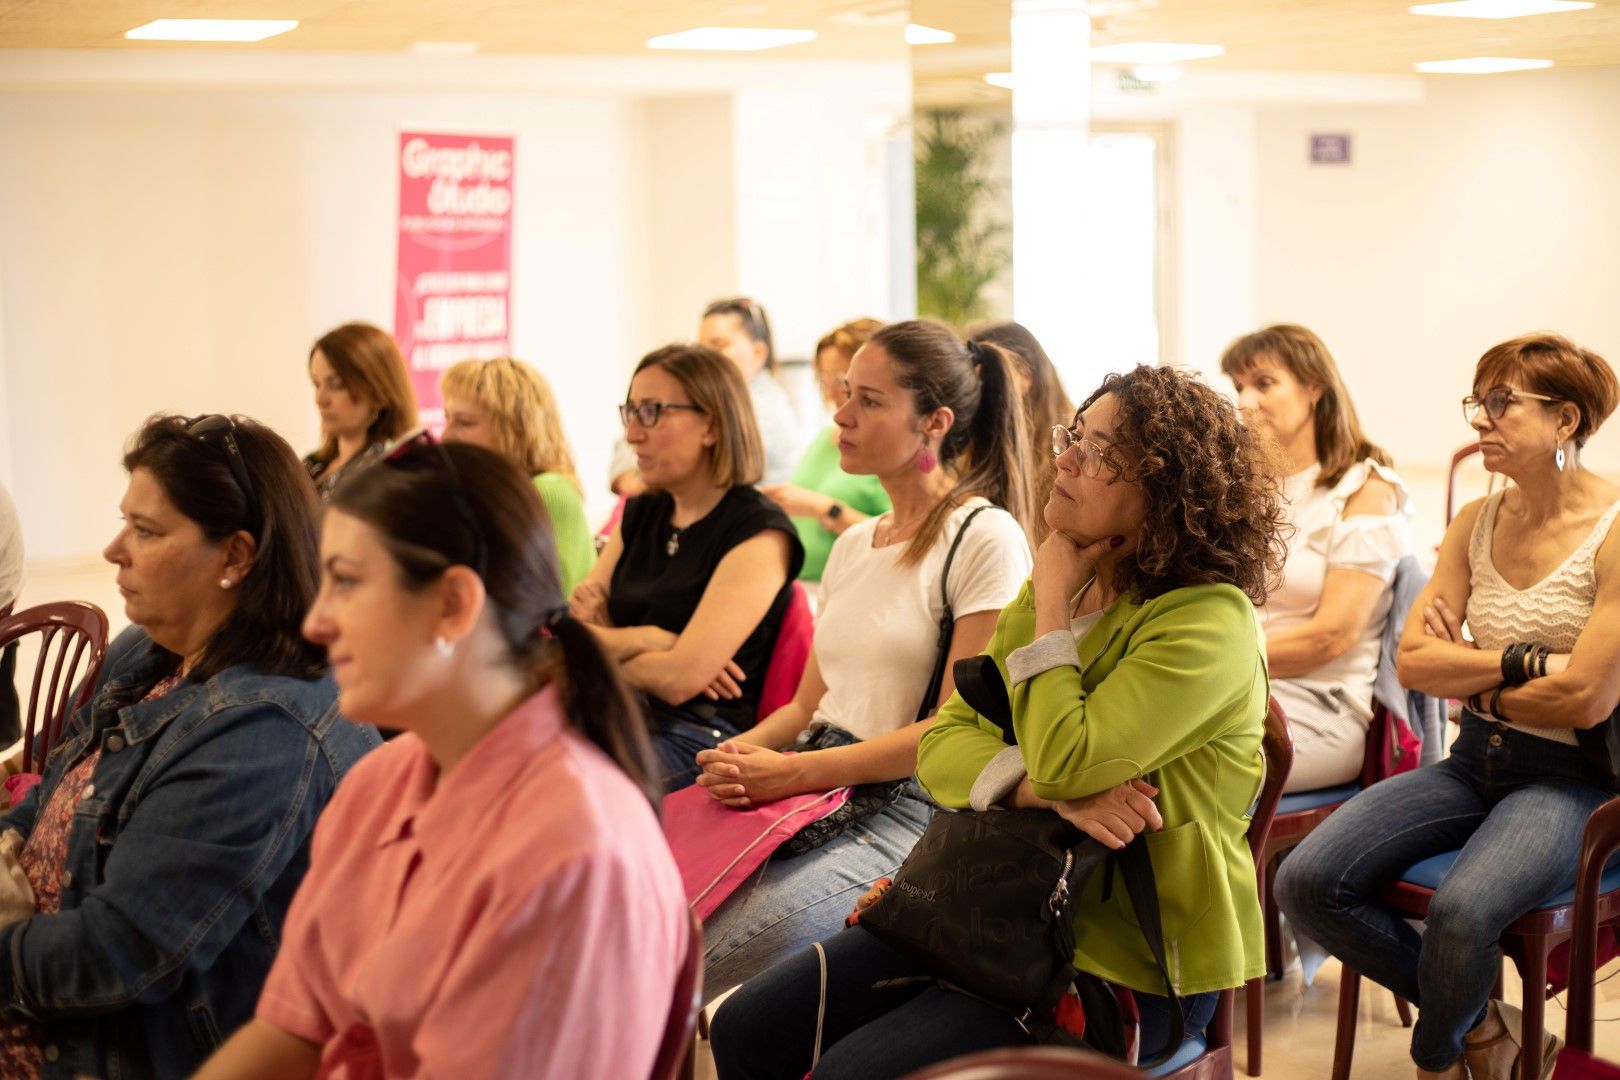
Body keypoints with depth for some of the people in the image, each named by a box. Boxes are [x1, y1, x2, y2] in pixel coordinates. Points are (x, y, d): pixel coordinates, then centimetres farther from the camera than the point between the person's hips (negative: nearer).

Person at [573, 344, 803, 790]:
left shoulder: (758, 535, -7)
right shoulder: (640, 514, 18)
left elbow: (678, 679, -15)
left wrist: (606, 643, 1)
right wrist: (641, 640, -8)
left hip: (698, 740, -7)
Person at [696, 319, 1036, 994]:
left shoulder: (985, 538, -6)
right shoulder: (853, 546, 20)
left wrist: (794, 771, -17)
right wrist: (740, 753, -3)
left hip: (910, 809, -7)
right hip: (817, 790, 7)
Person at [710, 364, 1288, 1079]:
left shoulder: (1210, 620, -17)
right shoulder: (1048, 591, 9)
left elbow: (1066, 761, -28)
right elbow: (941, 745, 1)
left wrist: (1052, 606, -13)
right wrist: (1047, 790, -21)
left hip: (1131, 965, -8)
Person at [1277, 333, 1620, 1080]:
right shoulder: (1477, 523, 8)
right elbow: (1412, 661, 2)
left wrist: (1466, 674, -4)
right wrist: (1523, 662, -12)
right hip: (1473, 763, 6)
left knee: (1459, 911, -35)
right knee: (1305, 883, -14)